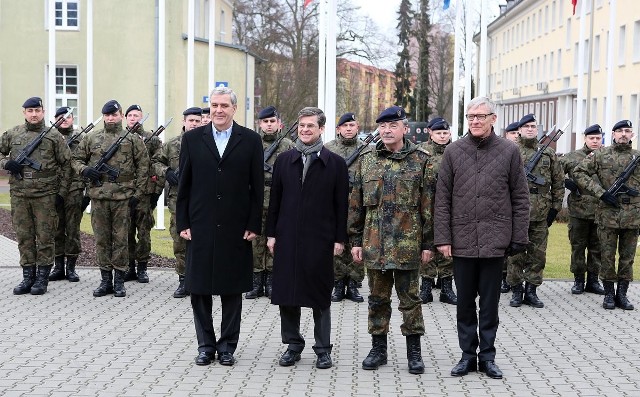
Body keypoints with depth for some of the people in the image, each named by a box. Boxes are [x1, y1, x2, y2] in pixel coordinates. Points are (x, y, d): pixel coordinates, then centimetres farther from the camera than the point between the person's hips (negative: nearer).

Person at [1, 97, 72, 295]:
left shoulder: (54, 136, 1)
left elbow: (66, 165, 2)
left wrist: (62, 192, -2)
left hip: (45, 195, -3)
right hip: (19, 194, 3)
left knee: (45, 237, 1)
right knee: (24, 237, 8)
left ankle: (42, 278, 9)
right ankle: (28, 277, 17)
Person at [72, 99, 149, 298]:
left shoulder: (133, 139, 3)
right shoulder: (91, 138, 9)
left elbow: (143, 167, 2)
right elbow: (76, 159, 15)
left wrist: (137, 193, -4)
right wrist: (84, 170, -7)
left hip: (123, 196, -2)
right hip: (98, 196, 2)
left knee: (120, 239, 2)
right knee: (101, 239, 7)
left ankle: (119, 280, 11)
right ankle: (105, 279, 16)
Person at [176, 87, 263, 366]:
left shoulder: (250, 140, 2)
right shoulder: (192, 139, 5)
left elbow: (257, 186, 2)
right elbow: (184, 184, 6)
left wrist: (253, 225, -3)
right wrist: (182, 223, 1)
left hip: (236, 228, -1)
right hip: (200, 227, 1)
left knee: (232, 289, 6)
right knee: (199, 288, 5)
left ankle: (228, 346, 18)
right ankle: (206, 345, 18)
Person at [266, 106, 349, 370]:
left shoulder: (335, 163, 1)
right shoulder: (284, 160, 8)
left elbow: (341, 205, 0)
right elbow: (275, 200, 9)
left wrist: (339, 239, -4)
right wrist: (271, 234, 5)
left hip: (320, 240, -2)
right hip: (287, 237, 3)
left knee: (320, 296, 4)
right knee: (287, 294, 7)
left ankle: (323, 348, 15)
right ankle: (293, 344, 21)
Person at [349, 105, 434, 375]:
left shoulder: (421, 161, -1)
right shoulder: (366, 162, 7)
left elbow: (428, 205, -2)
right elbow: (356, 204, 10)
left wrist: (428, 243, -4)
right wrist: (356, 240, 6)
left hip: (408, 244, -3)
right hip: (374, 244, 3)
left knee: (410, 299, 5)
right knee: (378, 299, 11)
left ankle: (414, 351, 16)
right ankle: (378, 348, 22)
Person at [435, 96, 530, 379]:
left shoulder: (509, 151, 1)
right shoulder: (454, 151, 3)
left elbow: (520, 198, 3)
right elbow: (442, 198, 3)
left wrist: (519, 238, -2)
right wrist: (443, 238, -3)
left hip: (495, 242, -1)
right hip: (462, 241, 1)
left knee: (489, 303, 8)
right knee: (465, 303, 9)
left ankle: (487, 356, 19)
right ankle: (468, 354, 20)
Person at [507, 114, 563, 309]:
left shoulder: (549, 154, 10)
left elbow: (558, 183, 12)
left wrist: (555, 207, 6)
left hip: (541, 213, 3)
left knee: (538, 254, 7)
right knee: (516, 254, 2)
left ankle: (531, 290, 16)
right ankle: (516, 290, 12)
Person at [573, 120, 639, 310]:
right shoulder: (600, 155, 2)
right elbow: (579, 173, -1)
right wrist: (601, 192, -9)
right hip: (608, 214, -2)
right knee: (607, 257, 4)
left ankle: (622, 294, 18)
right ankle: (609, 294, 15)